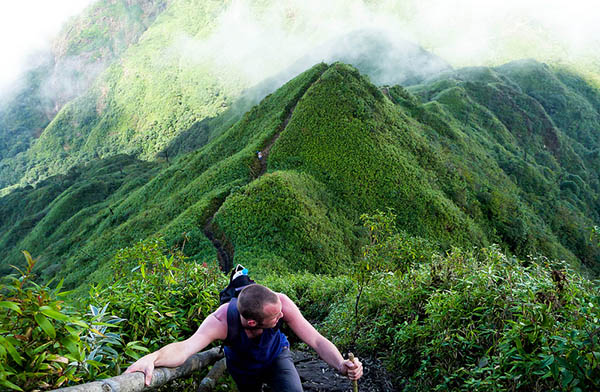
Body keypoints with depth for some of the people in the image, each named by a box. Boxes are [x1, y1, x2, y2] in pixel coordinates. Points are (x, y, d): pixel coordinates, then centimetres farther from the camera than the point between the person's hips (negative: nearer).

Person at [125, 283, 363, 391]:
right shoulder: (221, 322, -43)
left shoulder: (279, 303, -40)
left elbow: (317, 340, -41)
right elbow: (184, 348, -56)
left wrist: (341, 365, -60)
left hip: (276, 357, 0)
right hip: (243, 369, 0)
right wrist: (154, 357, -77)